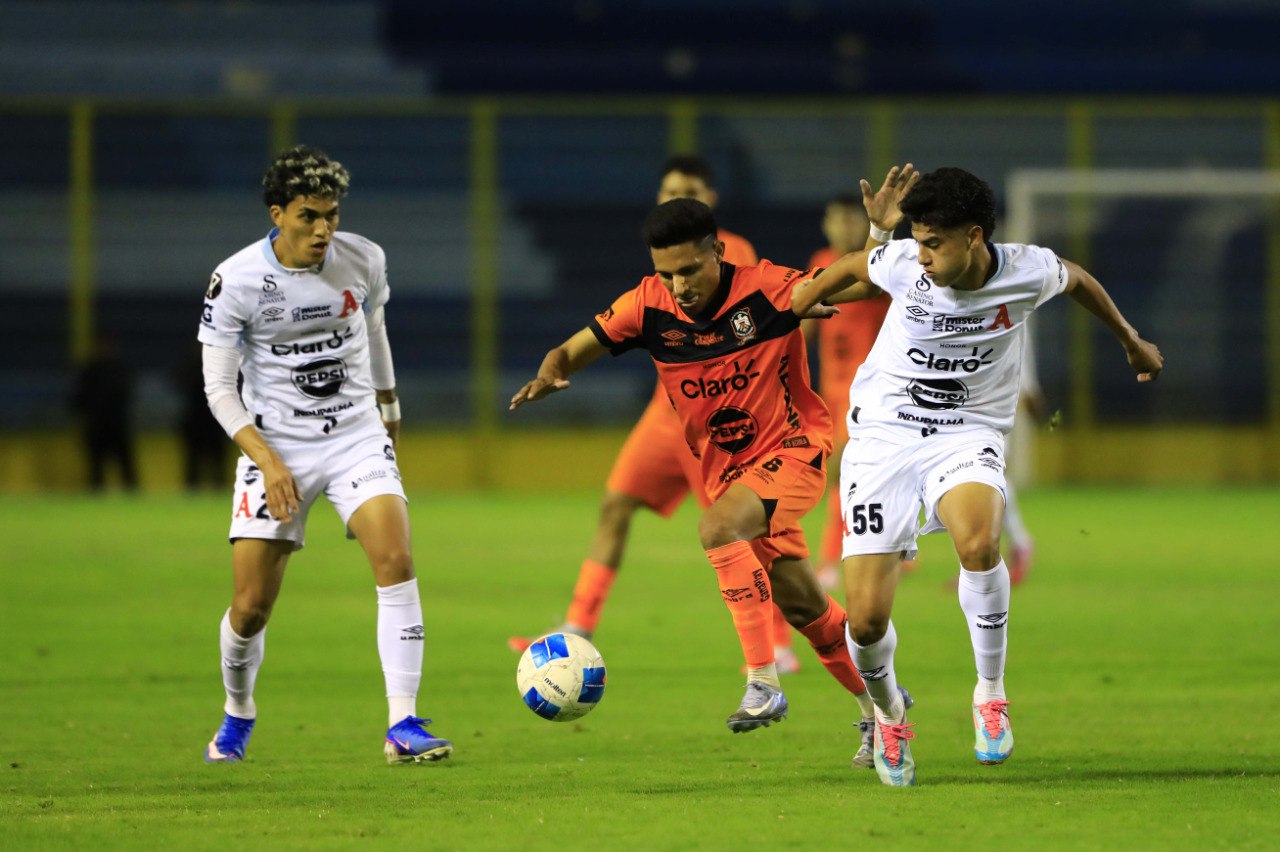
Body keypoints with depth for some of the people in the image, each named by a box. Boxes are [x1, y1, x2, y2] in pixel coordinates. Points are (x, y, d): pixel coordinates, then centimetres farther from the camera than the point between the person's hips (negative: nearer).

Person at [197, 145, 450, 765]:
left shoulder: (363, 261, -4)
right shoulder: (236, 281, -14)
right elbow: (219, 388, -9)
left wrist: (388, 405, 30)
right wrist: (268, 462, -19)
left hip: (357, 435, 2)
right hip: (275, 444, -2)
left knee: (396, 561, -20)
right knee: (251, 604, -2)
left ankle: (402, 725, -19)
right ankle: (238, 714, 29)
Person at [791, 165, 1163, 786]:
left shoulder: (1027, 273, -12)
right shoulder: (903, 265, -13)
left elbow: (1077, 280, 12)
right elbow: (851, 269, 12)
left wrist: (1131, 342, 28)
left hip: (966, 436, -1)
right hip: (881, 437, 1)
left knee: (977, 540, -37)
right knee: (866, 622, -9)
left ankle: (990, 693, -14)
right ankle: (888, 713, 26)